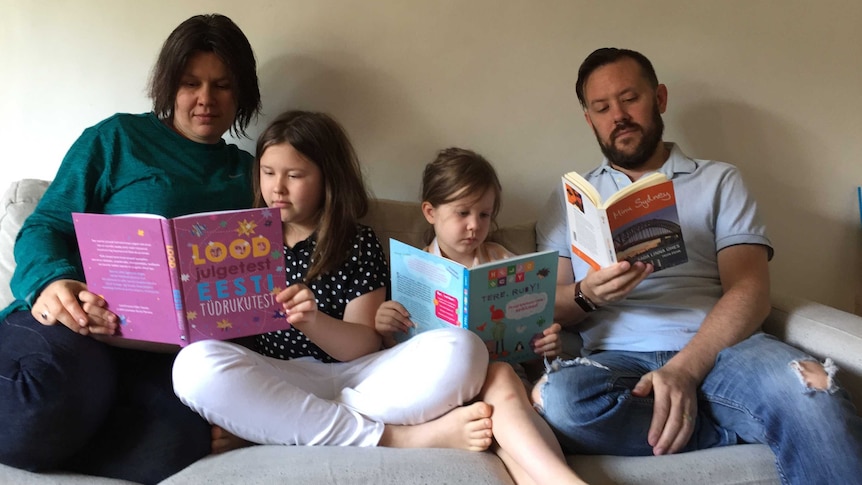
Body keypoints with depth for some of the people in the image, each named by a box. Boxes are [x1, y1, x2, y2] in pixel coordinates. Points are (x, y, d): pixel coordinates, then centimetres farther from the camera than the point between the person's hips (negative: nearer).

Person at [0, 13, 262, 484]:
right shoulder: (117, 138, 13)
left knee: (166, 446, -32)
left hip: (168, 348, 3)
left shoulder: (246, 173, 21)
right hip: (76, 322, -2)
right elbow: (45, 227, 7)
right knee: (49, 409, -38)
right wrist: (50, 281, -15)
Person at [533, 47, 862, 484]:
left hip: (715, 349, -2)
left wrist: (684, 369, -17)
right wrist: (586, 295, -13)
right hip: (615, 358, 3)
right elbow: (547, 309, 12)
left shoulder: (718, 181, 15)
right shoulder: (570, 200, 19)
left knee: (807, 386, -37)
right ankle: (744, 426, -16)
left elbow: (750, 291, 0)